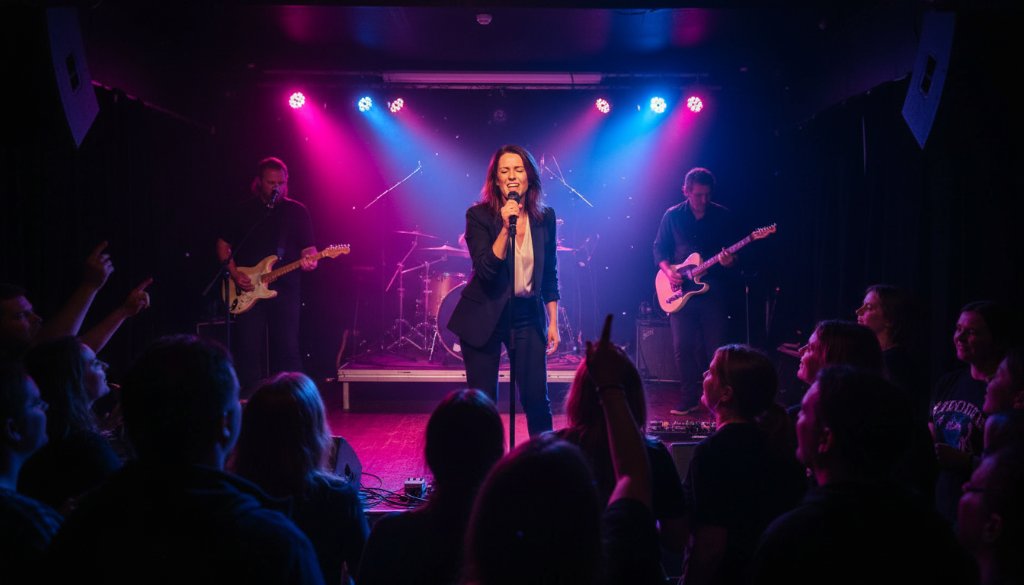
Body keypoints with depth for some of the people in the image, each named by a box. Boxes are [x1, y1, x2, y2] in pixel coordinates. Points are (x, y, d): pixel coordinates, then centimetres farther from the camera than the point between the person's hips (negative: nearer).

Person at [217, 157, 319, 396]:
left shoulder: (297, 211, 6)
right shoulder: (243, 211, 9)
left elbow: (308, 248, 4)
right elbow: (223, 244, 13)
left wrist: (310, 260, -20)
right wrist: (234, 274, -2)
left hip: (285, 289, -1)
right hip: (247, 291, 1)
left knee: (288, 349, -3)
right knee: (249, 349, 1)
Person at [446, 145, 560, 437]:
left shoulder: (545, 217, 0)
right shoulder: (479, 215, -10)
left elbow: (550, 276, 8)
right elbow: (485, 270, -19)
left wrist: (553, 322, 6)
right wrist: (505, 228, -27)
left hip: (527, 315, 3)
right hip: (484, 316, -2)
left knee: (536, 397, 2)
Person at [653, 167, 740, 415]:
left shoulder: (723, 216, 3)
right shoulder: (672, 216, 4)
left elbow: (735, 253, 6)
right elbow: (659, 249, 8)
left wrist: (729, 261, -17)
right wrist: (668, 271, -9)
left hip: (713, 291, -1)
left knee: (716, 348, -1)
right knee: (683, 347, 2)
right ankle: (690, 397, 14)